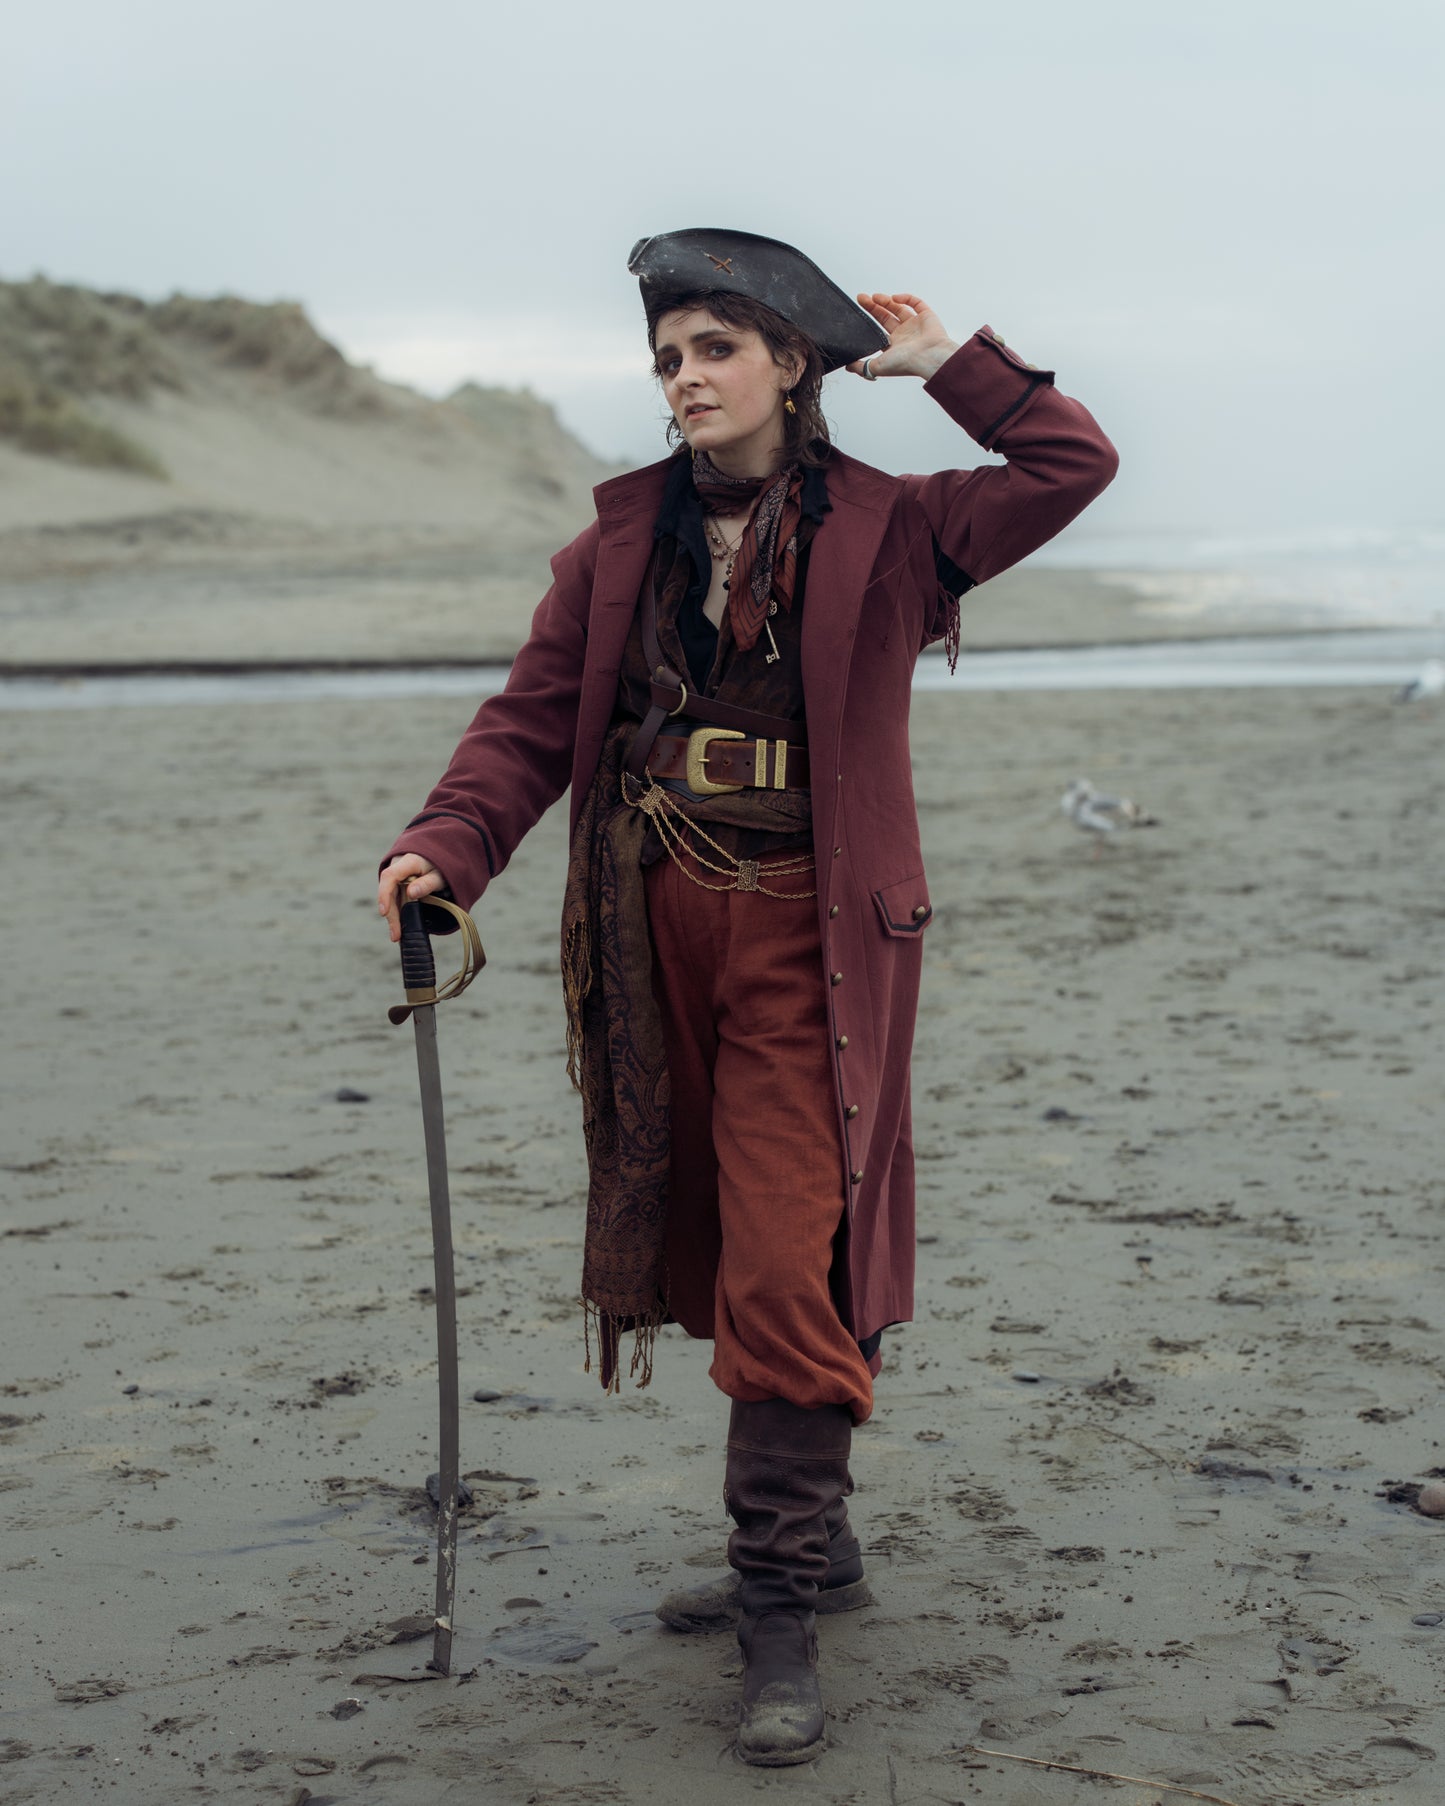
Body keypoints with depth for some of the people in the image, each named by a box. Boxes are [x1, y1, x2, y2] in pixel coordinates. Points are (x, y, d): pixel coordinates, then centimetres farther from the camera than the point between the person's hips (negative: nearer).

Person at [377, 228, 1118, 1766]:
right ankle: (811, 1542, 27)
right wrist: (447, 847, -11)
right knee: (721, 1252, 11)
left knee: (789, 1265, -12)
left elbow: (1074, 465, -4)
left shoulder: (884, 530, 3)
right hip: (656, 939, 4)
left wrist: (944, 362, -1)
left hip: (809, 944, -4)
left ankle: (782, 1615, -6)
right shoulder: (623, 541, 10)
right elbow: (533, 717, 4)